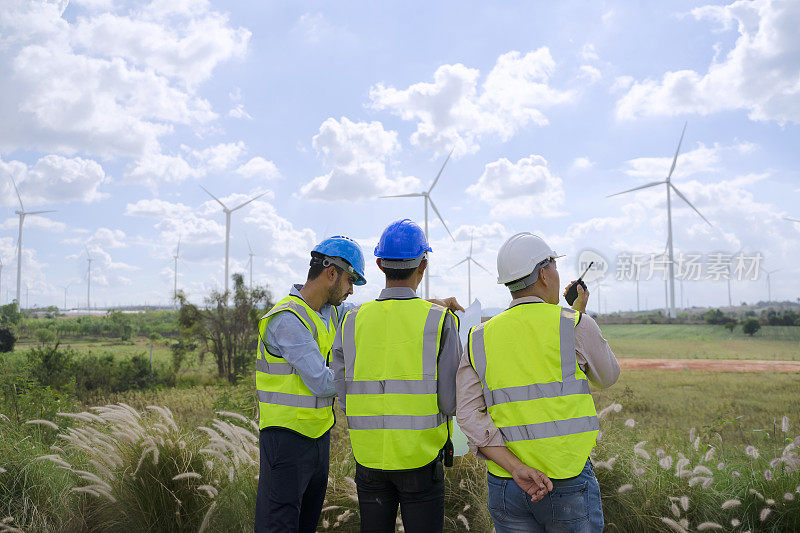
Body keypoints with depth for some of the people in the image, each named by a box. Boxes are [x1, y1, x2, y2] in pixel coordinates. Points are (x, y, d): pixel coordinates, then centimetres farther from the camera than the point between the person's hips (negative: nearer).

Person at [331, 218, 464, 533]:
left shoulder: (353, 321, -1)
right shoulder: (440, 320, -9)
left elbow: (342, 396, 0)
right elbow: (451, 401, -10)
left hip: (369, 457, 3)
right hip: (421, 459, -3)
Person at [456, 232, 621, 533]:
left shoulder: (479, 339, 3)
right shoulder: (575, 326, -6)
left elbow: (469, 417, -8)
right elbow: (607, 377, 14)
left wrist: (517, 470, -13)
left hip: (503, 483, 3)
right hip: (568, 485, -3)